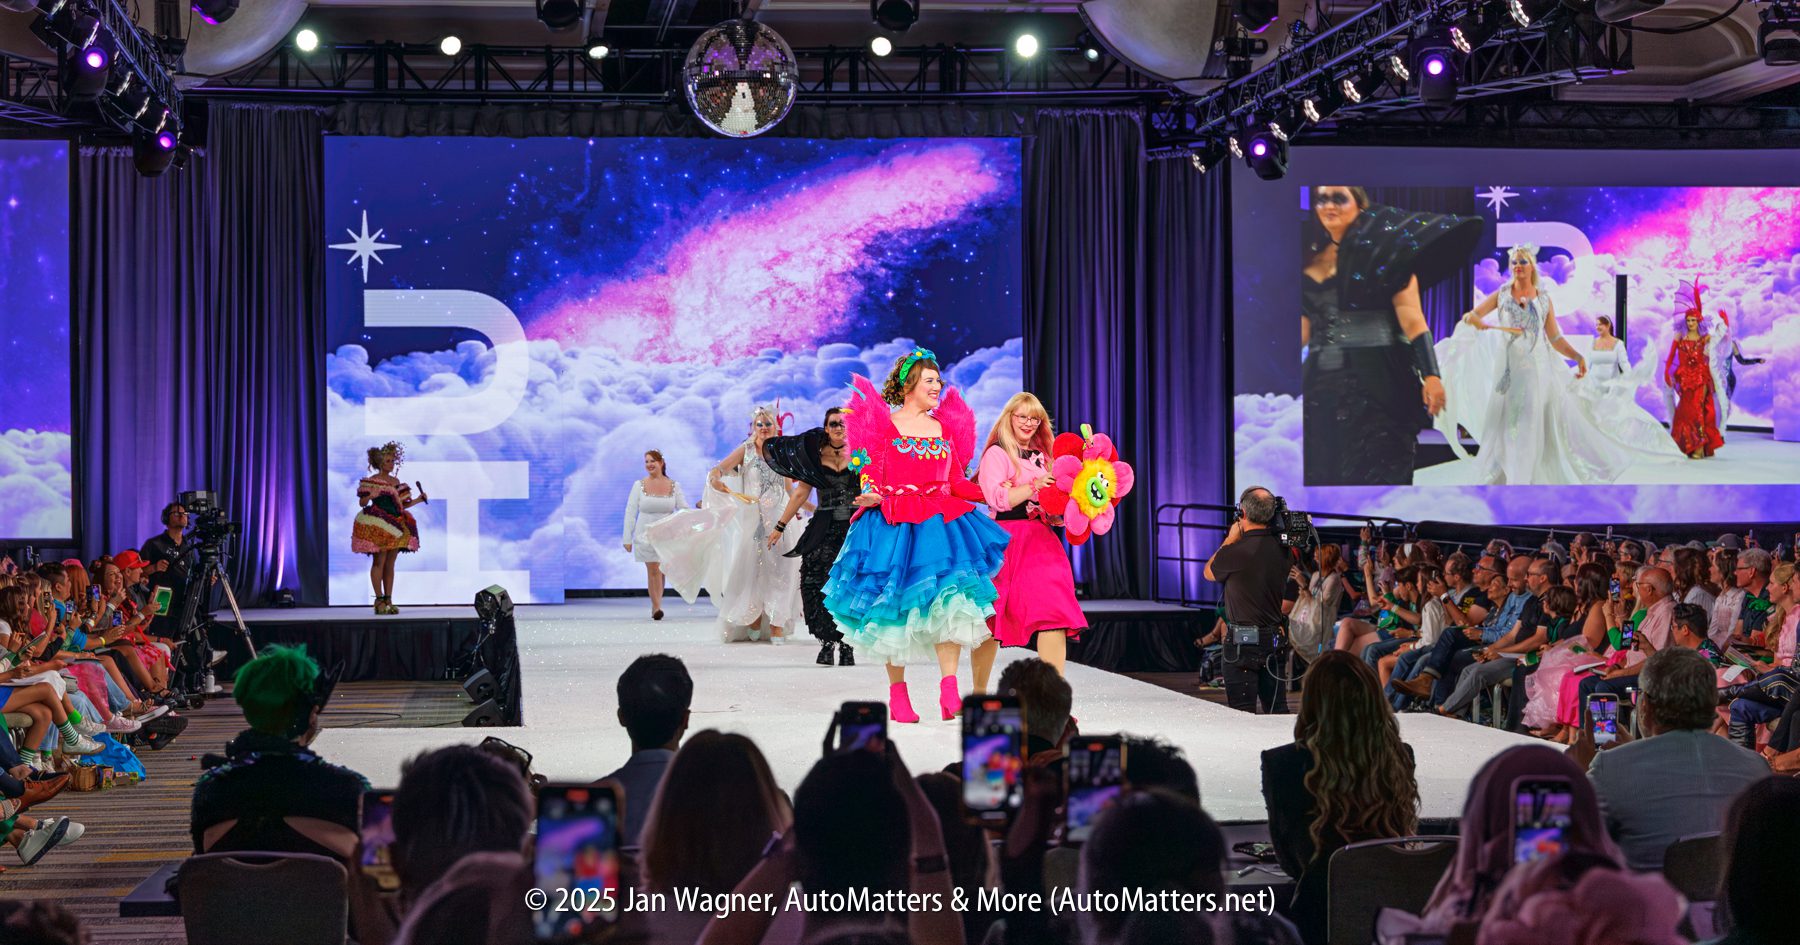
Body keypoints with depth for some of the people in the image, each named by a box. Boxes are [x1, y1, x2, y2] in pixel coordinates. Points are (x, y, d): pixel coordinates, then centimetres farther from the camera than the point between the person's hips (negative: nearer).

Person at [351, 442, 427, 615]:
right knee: (379, 562, -7)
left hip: (395, 525, 6)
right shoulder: (371, 481, -2)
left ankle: (388, 600, 7)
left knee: (390, 563, 5)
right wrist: (370, 496, -24)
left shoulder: (396, 482, 15)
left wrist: (418, 500, 7)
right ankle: (379, 600, -6)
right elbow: (361, 503, -4)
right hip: (377, 525, -6)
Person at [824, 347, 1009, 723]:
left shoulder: (947, 426, 16)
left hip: (940, 523, 3)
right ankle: (897, 692, 12)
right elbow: (871, 478, -1)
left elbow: (957, 483, 16)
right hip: (894, 525, -3)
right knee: (895, 607, 0)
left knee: (947, 600, -15)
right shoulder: (883, 424, 3)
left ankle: (949, 692, -20)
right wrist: (873, 497, -22)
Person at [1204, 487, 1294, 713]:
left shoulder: (1237, 551, -18)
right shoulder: (1282, 549, 1)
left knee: (1243, 713, -2)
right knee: (1277, 711, 12)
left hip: (1243, 641, -6)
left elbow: (1209, 572, 3)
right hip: (1274, 639, 6)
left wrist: (1230, 539, 9)